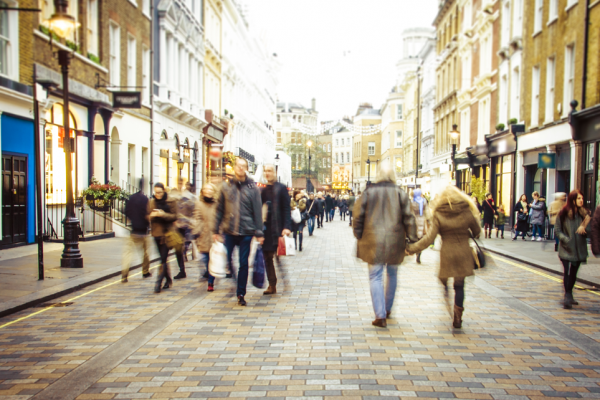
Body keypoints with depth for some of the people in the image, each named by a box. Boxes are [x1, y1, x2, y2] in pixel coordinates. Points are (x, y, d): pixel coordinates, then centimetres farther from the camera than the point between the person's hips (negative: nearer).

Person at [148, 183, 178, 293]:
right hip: (156, 233, 5)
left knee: (163, 258, -10)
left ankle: (159, 282, -10)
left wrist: (163, 214, -20)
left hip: (167, 233, -5)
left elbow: (174, 216, -5)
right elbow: (148, 216, 11)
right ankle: (168, 280, 26)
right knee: (163, 258, 13)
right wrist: (152, 215, -12)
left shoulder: (170, 202, -3)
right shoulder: (151, 202, 9)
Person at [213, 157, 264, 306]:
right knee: (225, 260, 1)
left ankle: (241, 294, 17)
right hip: (229, 232, 1)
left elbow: (257, 211, 0)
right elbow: (220, 209, 7)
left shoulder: (252, 188, 1)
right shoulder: (226, 186, 5)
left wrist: (259, 233, -4)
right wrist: (216, 230, 3)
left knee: (244, 264, 5)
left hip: (246, 232, -1)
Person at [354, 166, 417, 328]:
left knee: (376, 277, 2)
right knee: (392, 275, 20)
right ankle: (388, 309, 32)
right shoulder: (400, 194, 2)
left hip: (374, 241, -1)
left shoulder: (368, 193, 1)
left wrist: (359, 237, 11)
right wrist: (412, 240, 4)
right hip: (395, 241, 2)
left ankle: (380, 316, -5)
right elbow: (408, 218, -1)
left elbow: (358, 216, 2)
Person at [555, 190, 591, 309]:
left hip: (579, 249, 4)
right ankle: (568, 296, -6)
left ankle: (569, 296, 27)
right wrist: (565, 239, -18)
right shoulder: (563, 213, -7)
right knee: (568, 272, -10)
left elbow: (589, 230, 1)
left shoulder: (584, 213, 2)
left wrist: (584, 229, -20)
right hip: (566, 249, -4)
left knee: (573, 273, 14)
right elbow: (557, 230, -4)